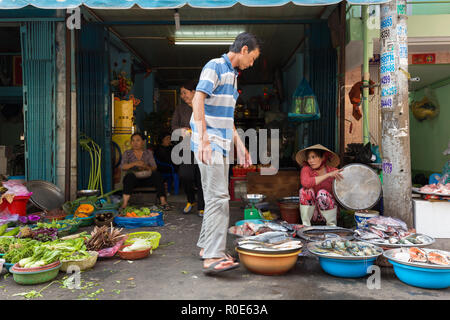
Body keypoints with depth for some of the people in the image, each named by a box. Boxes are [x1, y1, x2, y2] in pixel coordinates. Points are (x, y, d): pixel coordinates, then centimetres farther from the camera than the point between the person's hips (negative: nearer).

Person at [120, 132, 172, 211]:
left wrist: (146, 167, -22)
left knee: (157, 175, -28)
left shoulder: (148, 153, 10)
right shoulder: (127, 153, 8)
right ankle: (125, 203, -42)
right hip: (133, 180, -1)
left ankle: (163, 201, -34)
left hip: (146, 179, 1)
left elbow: (154, 167, 0)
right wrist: (134, 163, -24)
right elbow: (122, 167, -8)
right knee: (130, 175, -34)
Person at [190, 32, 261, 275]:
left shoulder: (232, 74, 22)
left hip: (222, 144, 10)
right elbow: (198, 100, -18)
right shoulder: (215, 67, -6)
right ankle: (213, 257, -14)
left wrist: (239, 144, 22)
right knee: (218, 198, -15)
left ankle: (206, 246, 24)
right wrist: (203, 139, -25)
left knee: (216, 197, 13)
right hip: (208, 143, -10)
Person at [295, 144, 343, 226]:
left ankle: (332, 224, -7)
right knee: (305, 190, -24)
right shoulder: (306, 169, -9)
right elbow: (305, 183, -31)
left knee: (322, 193, -28)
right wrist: (328, 175, -32)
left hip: (329, 210, 0)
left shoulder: (333, 171, -8)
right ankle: (306, 224, -13)